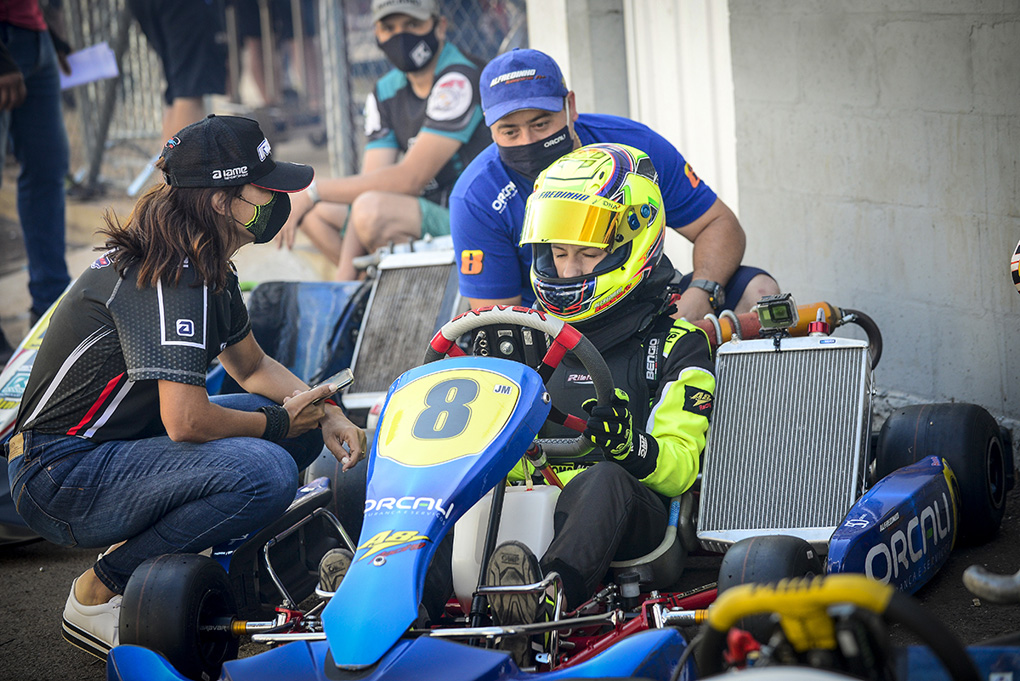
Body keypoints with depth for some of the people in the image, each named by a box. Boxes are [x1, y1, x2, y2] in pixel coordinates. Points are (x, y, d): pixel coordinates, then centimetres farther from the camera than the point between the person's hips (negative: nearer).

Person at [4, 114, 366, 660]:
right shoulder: (171, 276, -23)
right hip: (60, 479, -10)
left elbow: (251, 365, 23)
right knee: (267, 471, -28)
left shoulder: (207, 265, 8)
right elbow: (186, 420, -30)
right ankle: (100, 594, -12)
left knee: (302, 431, 8)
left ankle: (144, 546, 6)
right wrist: (279, 421, -12)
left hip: (120, 443, 10)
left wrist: (324, 414, 6)